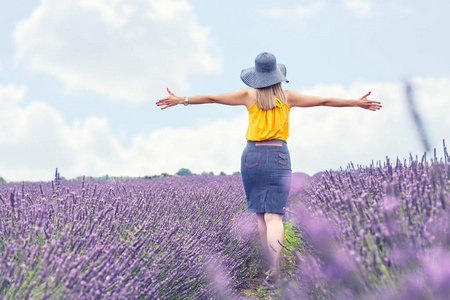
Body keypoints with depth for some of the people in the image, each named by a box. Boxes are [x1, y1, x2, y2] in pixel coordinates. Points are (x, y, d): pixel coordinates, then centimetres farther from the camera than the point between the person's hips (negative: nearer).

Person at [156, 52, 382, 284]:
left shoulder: (249, 96, 2)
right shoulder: (287, 97, 3)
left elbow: (211, 98, 5)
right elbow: (324, 101, 8)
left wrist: (180, 100, 15)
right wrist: (357, 103, 16)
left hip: (252, 157, 0)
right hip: (279, 158, 0)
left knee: (261, 215, 11)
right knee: (274, 216, -6)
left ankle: (271, 265, 14)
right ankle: (275, 266, -23)